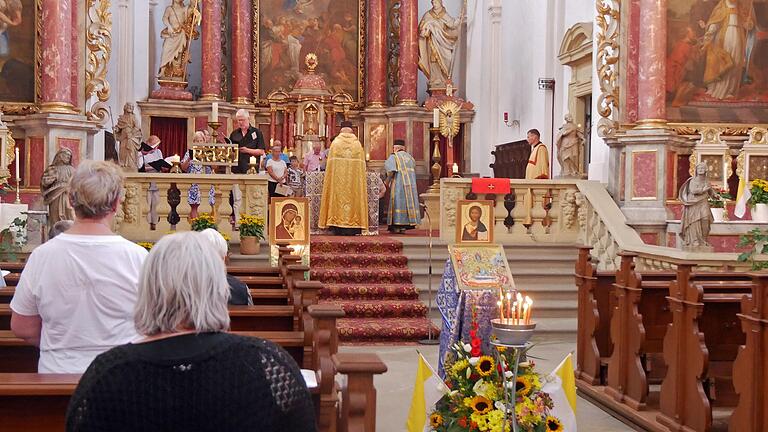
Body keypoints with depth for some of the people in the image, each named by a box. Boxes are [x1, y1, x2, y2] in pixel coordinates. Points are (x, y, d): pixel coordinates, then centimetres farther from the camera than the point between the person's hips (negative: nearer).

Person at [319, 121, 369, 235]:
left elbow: (331, 162, 1)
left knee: (339, 196, 0)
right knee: (353, 196, 3)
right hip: (354, 177, 1)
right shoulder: (357, 144, 5)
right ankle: (352, 229, -1)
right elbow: (361, 163, 5)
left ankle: (338, 228, -4)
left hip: (338, 176, -1)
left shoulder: (335, 142, 2)